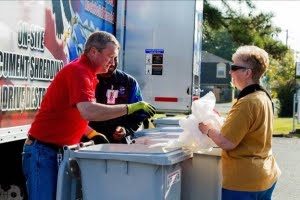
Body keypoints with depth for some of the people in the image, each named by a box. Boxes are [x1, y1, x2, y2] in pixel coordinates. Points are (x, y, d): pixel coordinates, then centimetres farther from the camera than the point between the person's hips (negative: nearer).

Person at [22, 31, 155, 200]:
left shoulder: (87, 73, 12)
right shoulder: (78, 71, -18)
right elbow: (89, 112, -35)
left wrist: (91, 133, 8)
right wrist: (131, 108, -30)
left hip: (61, 150, 9)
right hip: (43, 151, -9)